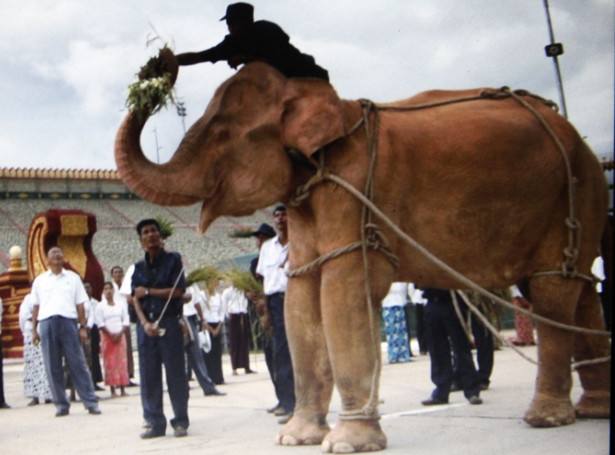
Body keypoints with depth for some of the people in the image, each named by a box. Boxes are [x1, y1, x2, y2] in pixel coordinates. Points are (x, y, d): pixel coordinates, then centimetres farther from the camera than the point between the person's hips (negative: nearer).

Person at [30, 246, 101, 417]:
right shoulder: (39, 280, 15)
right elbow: (35, 307, 13)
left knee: (77, 364, -4)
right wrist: (34, 330, 6)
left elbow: (80, 305, 9)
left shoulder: (73, 278, 12)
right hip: (47, 323, 1)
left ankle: (91, 402, -3)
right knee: (52, 367, 1)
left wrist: (83, 327, 1)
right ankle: (61, 404, 7)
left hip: (68, 321, -1)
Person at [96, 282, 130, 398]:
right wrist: (111, 335, -12)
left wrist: (120, 334, -9)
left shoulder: (121, 305, 9)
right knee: (110, 363, -5)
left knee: (122, 362, -2)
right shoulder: (100, 307, 1)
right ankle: (112, 390, -4)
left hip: (120, 336, 2)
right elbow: (100, 324, -5)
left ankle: (122, 389, 0)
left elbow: (126, 322, 6)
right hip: (107, 336, -2)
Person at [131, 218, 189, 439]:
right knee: (149, 375, 3)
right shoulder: (139, 267, 13)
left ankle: (180, 422, 5)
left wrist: (148, 291, -3)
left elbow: (177, 291, -7)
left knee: (175, 373, -3)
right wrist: (145, 323, -11)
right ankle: (155, 423, 10)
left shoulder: (173, 260, 3)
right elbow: (136, 299, 4)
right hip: (146, 324, 4)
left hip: (169, 322, -3)